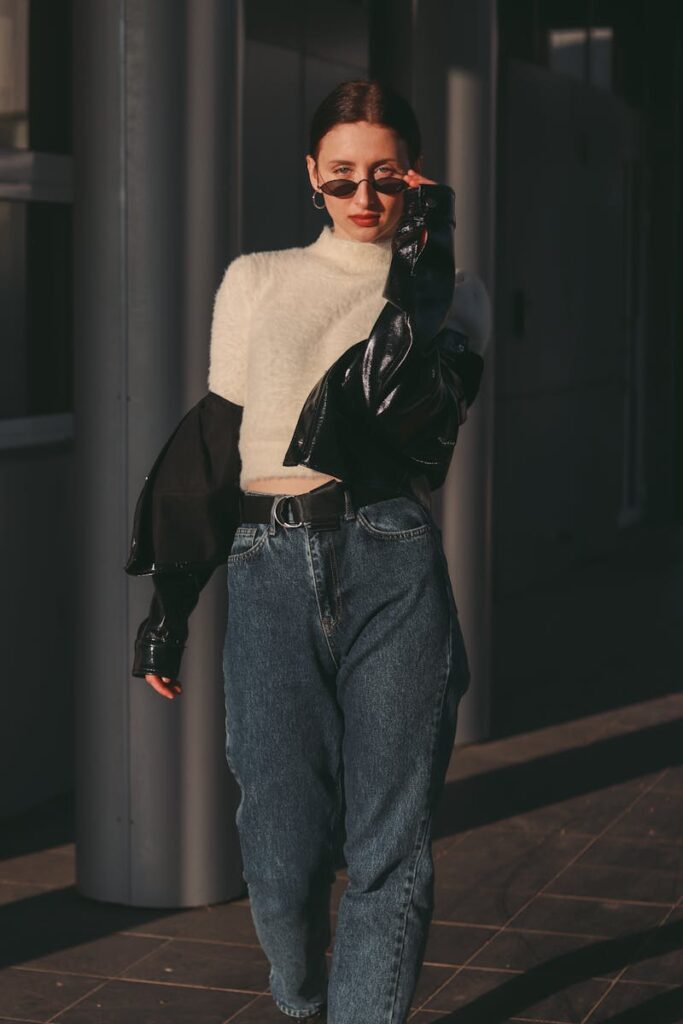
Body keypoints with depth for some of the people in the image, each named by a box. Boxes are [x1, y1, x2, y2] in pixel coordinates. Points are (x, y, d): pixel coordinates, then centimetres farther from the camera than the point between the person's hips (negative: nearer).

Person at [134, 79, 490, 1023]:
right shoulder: (255, 281, 17)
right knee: (283, 857, 0)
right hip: (270, 575, 1)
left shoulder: (456, 296, 13)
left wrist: (422, 262, -5)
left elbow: (415, 428, -7)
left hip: (394, 566, 0)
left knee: (391, 852, -4)